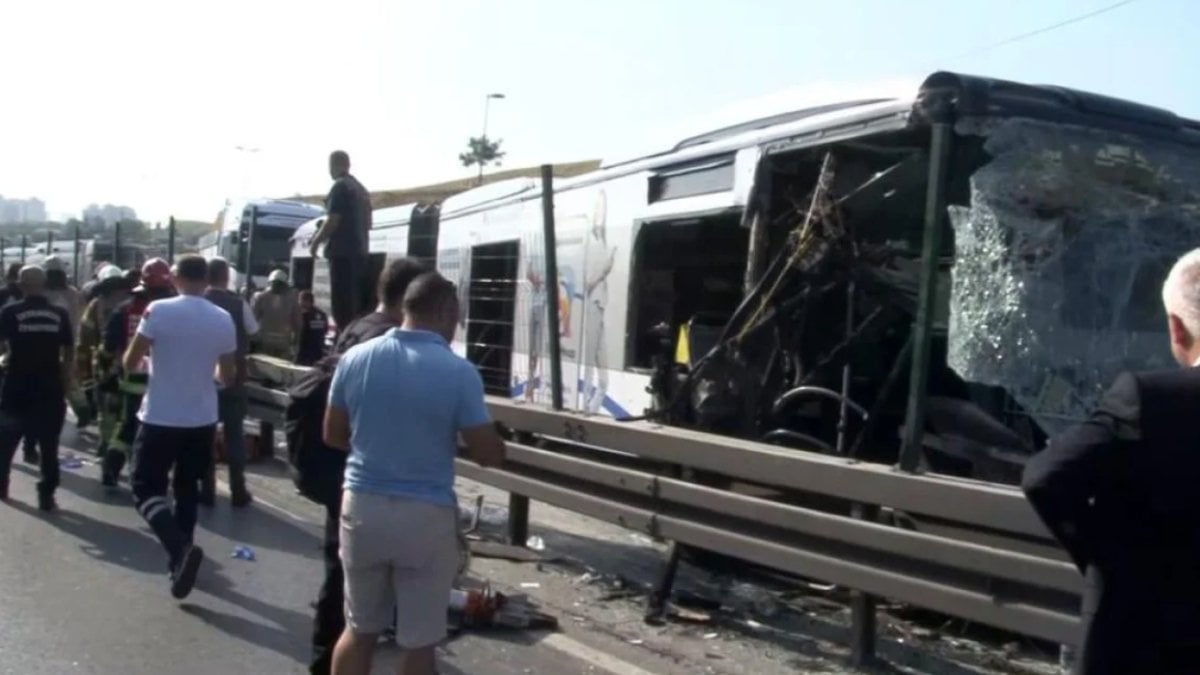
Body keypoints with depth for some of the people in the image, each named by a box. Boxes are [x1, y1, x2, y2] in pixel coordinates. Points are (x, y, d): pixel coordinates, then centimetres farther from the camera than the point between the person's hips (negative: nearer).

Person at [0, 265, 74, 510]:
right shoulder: (59, 314, -1)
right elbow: (69, 351, 3)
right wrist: (65, 382, 14)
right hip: (50, 389, 0)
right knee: (49, 446, 5)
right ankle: (46, 495, 2)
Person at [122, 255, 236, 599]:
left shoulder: (159, 310, -11)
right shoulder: (223, 319, 0)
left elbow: (130, 363, -7)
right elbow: (228, 378, 7)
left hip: (160, 418, -4)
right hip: (202, 419, 4)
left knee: (146, 489, 4)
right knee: (187, 490, 18)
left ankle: (180, 548, -18)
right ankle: (179, 556, 24)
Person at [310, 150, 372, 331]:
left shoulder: (340, 186, -10)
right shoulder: (361, 189, 17)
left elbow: (333, 220, -15)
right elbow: (367, 222, 21)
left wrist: (316, 242, -5)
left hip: (342, 250, -9)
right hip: (359, 249, 9)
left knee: (342, 298, -8)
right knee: (357, 296, 10)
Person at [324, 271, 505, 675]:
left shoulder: (355, 358, 0)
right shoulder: (458, 372, -13)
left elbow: (333, 436, 10)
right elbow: (489, 455, -9)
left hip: (362, 505, 4)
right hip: (425, 515, -4)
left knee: (360, 628, 19)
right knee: (418, 642, 9)